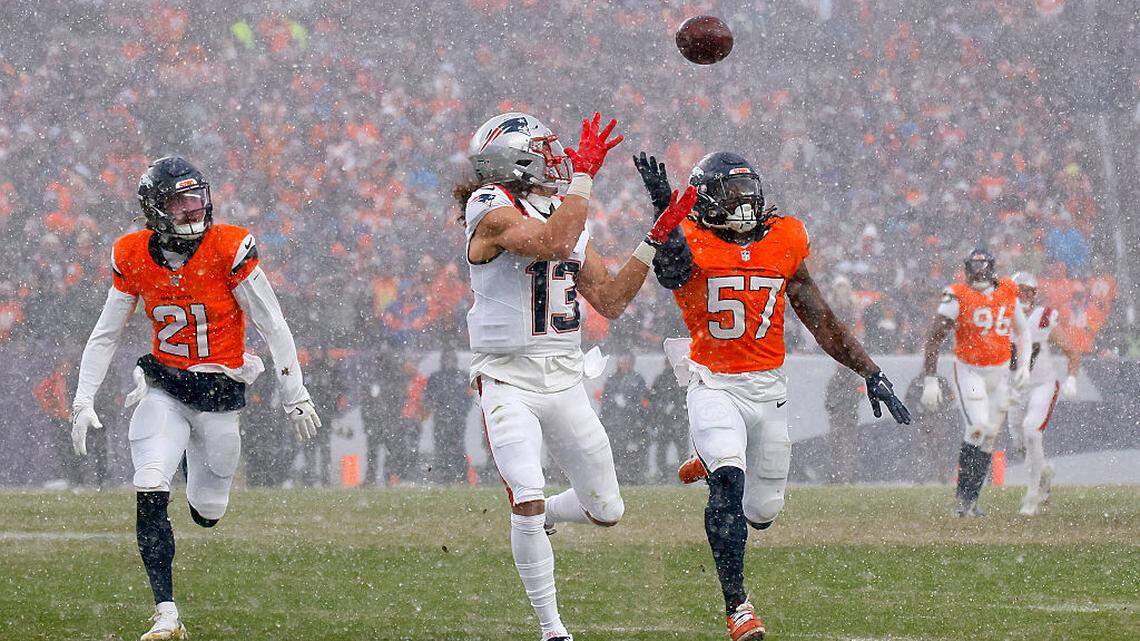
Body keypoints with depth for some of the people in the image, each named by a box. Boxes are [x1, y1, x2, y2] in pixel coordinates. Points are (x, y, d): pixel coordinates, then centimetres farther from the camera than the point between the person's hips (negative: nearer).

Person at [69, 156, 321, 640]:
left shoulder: (229, 248, -14)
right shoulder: (133, 257, -4)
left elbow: (272, 326, -7)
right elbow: (105, 335, 7)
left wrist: (295, 396, -6)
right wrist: (83, 401, 0)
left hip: (220, 394, -1)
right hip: (164, 389, 1)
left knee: (207, 511, 8)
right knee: (150, 494, -19)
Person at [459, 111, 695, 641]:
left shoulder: (566, 214, 11)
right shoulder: (493, 210, -11)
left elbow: (611, 302, 11)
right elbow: (555, 244, -30)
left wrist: (655, 240, 5)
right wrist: (585, 173, -25)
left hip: (564, 380, 7)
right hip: (509, 382, -7)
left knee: (606, 510, 10)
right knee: (528, 504, -20)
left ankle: (541, 518, 43)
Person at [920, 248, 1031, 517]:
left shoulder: (1007, 293, 3)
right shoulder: (957, 296, -12)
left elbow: (1022, 330, 19)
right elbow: (934, 339, -11)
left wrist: (1024, 363, 6)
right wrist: (929, 381, -15)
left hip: (999, 373, 5)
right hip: (969, 371, -5)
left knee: (988, 438, 7)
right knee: (977, 428, -20)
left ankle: (970, 500, 16)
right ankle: (963, 497, -11)